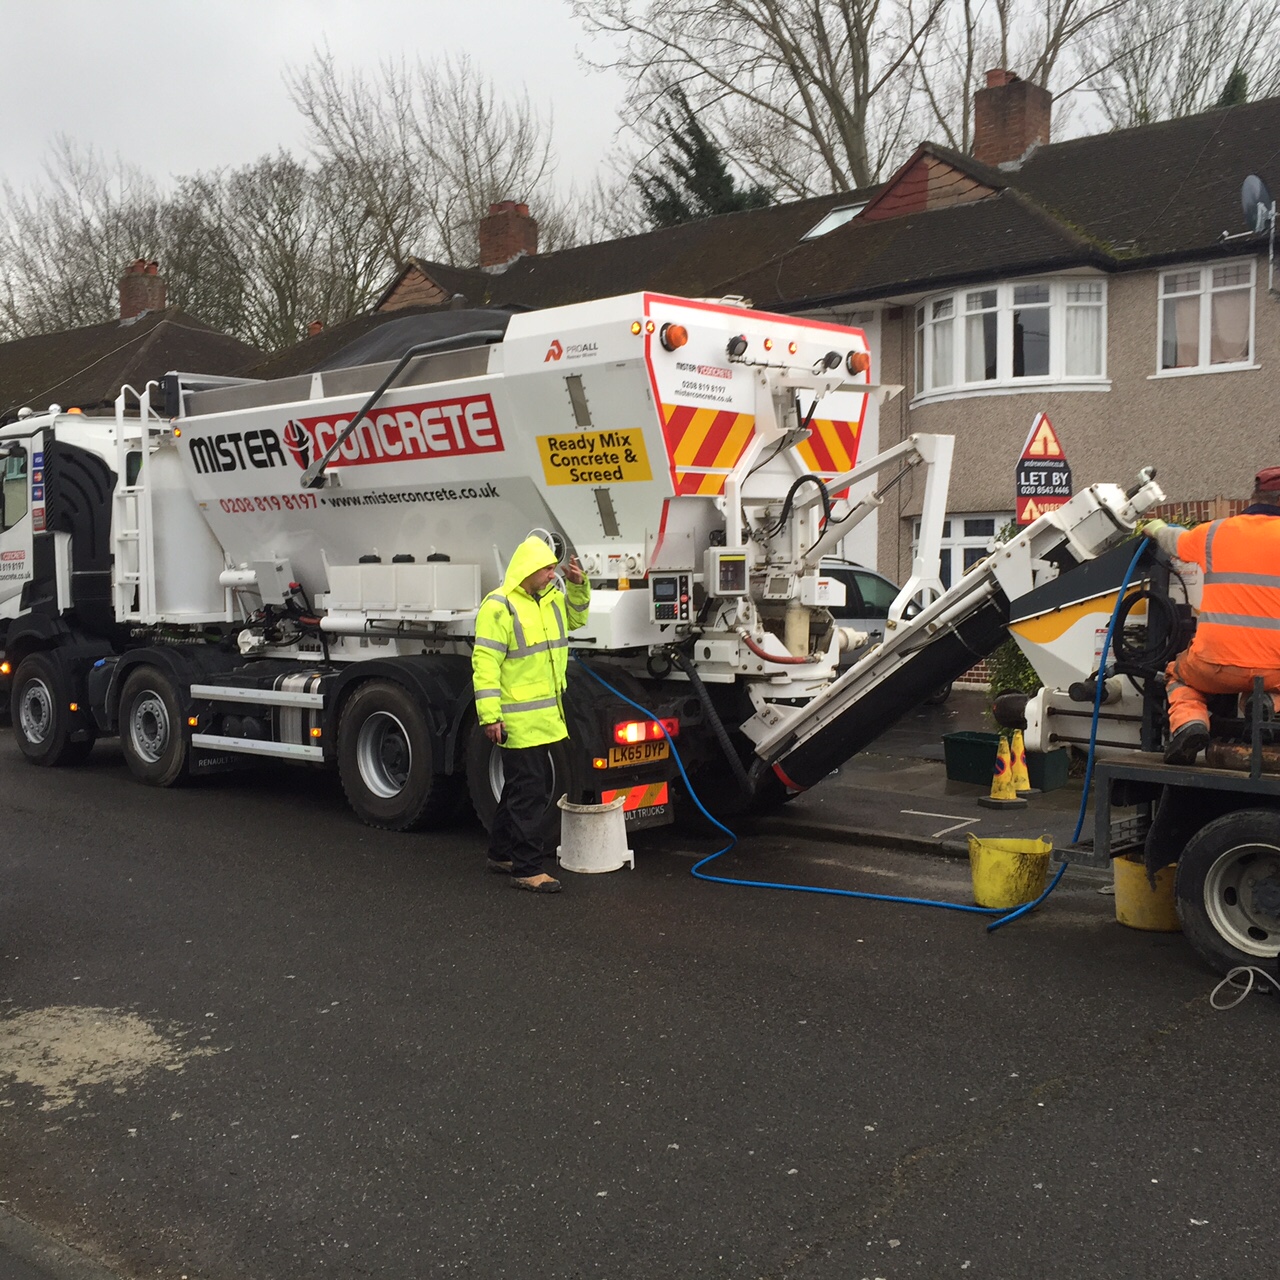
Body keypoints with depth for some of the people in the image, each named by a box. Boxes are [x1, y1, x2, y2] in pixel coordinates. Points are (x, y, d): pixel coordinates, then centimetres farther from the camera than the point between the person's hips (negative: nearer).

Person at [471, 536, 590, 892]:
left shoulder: (551, 598, 11)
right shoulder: (498, 606, -14)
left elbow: (575, 617, 32)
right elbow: (485, 663, -18)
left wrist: (578, 585, 12)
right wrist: (489, 715, -23)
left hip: (546, 716, 9)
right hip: (518, 721, -9)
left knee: (520, 788, 18)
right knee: (529, 792, -7)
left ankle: (502, 853, 32)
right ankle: (527, 869, 0)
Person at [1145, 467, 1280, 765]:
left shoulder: (1214, 533, 6)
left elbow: (1177, 542, 27)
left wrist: (1157, 530, 49)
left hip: (1216, 666, 0)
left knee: (1179, 676, 31)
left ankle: (1187, 721, 0)